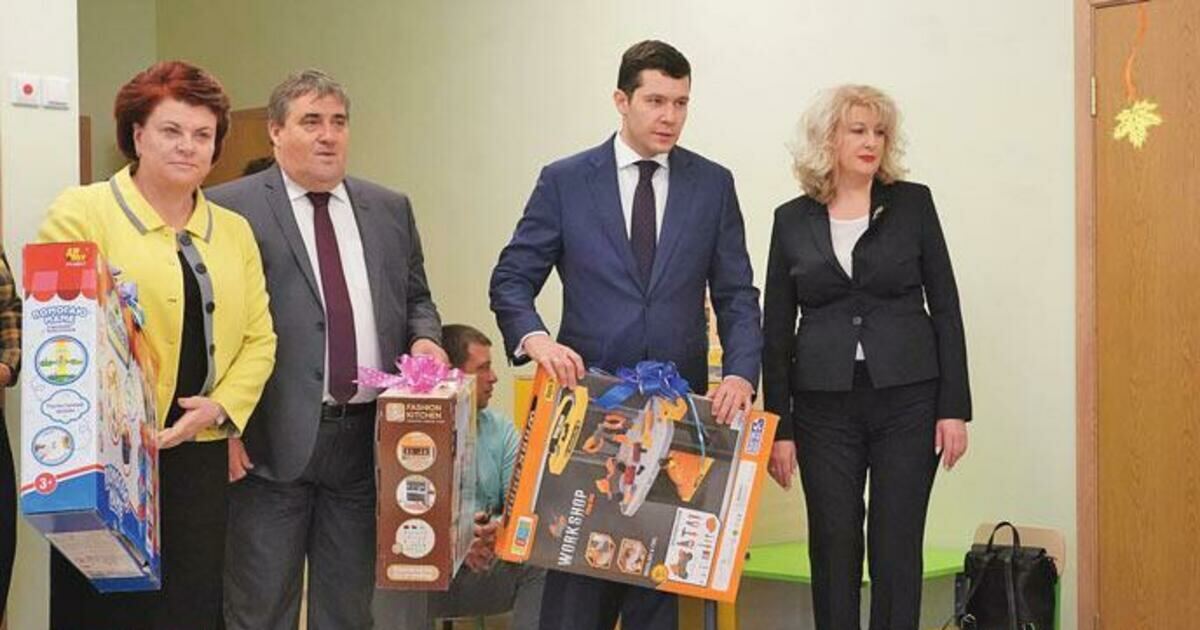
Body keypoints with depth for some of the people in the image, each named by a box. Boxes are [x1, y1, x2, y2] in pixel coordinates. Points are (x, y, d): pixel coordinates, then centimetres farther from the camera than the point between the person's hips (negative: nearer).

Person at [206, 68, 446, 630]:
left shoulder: (390, 210, 13)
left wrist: (424, 338, -1)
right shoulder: (230, 209, -3)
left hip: (368, 438, 4)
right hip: (272, 440, -4)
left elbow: (415, 299, 21)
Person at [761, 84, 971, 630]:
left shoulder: (913, 203, 3)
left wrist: (955, 407, -3)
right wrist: (778, 427, 2)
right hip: (825, 404, 1)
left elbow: (945, 307, 3)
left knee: (897, 547, 1)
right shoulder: (792, 220, 5)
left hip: (907, 398, -1)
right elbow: (776, 330, 6)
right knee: (832, 546, 4)